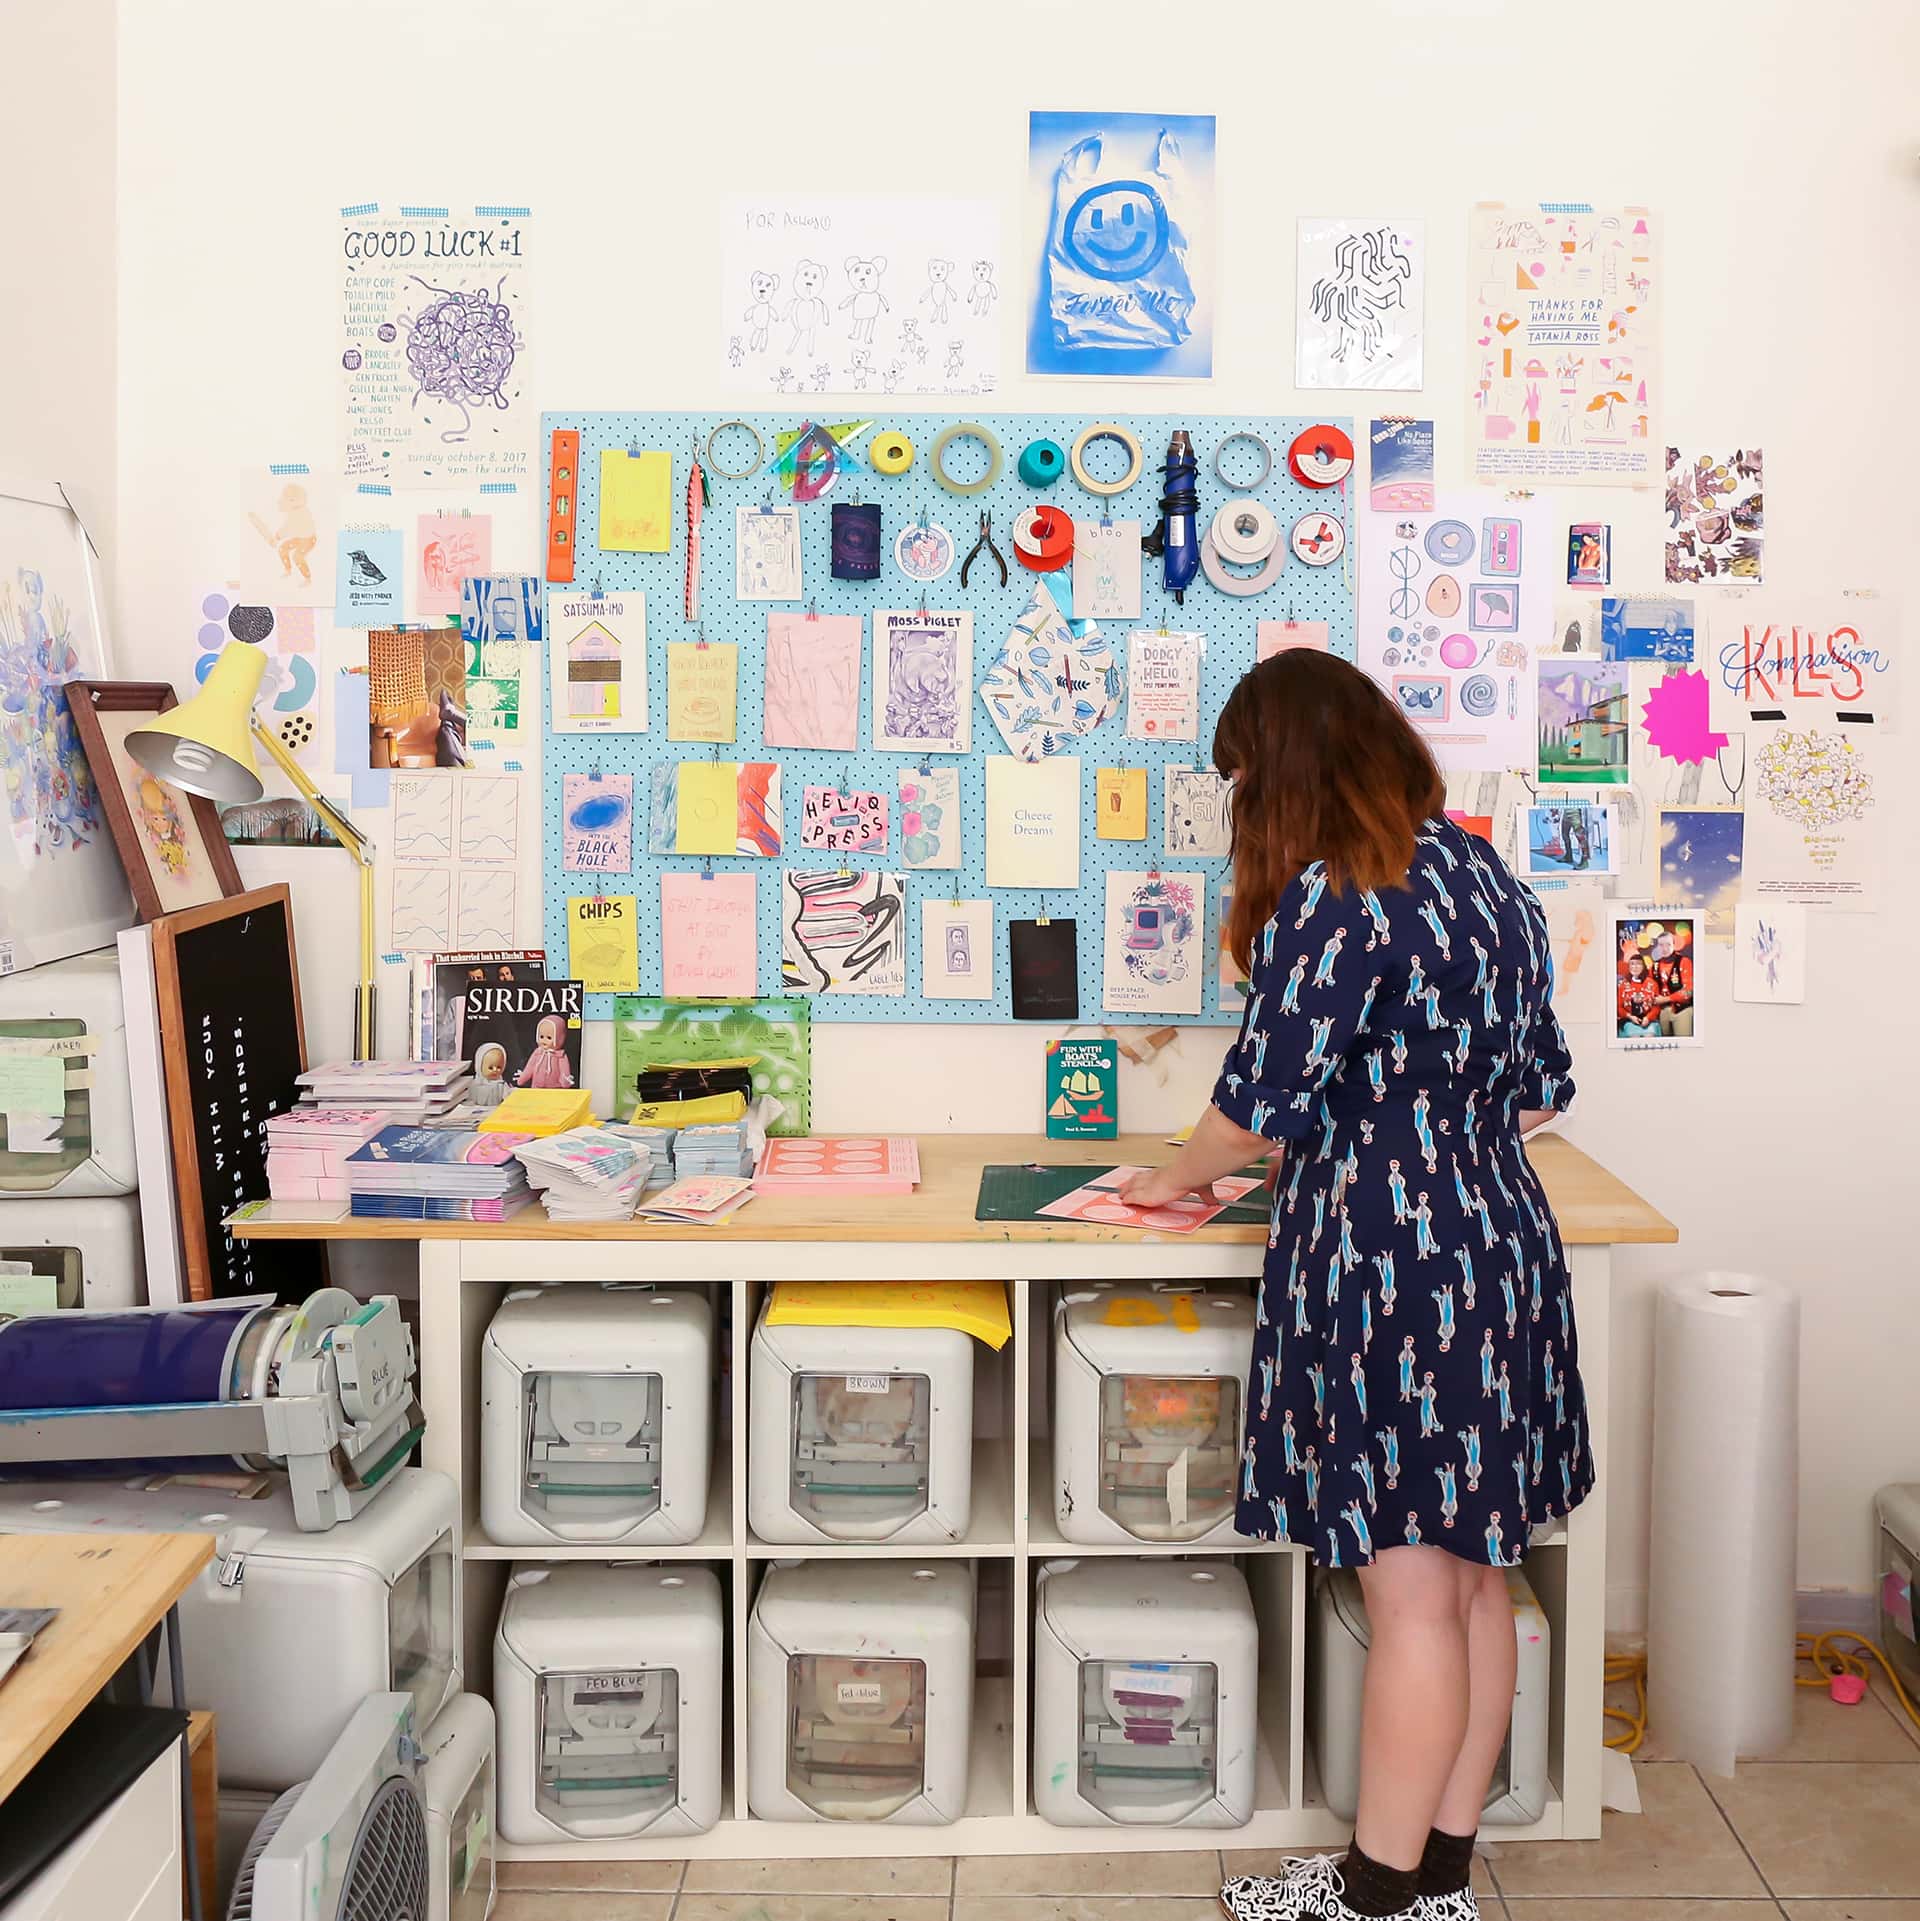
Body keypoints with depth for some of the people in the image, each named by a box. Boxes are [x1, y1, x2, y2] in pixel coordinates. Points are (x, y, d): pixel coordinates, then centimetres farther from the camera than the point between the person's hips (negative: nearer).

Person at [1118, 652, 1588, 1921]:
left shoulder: (1333, 898, -16)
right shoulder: (1487, 873, 10)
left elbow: (1263, 1100, -13)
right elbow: (1540, 1090, 15)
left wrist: (1175, 1179, 5)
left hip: (1387, 1271, -9)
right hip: (1504, 1248, 9)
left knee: (1412, 1594, 0)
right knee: (1474, 1579, 14)